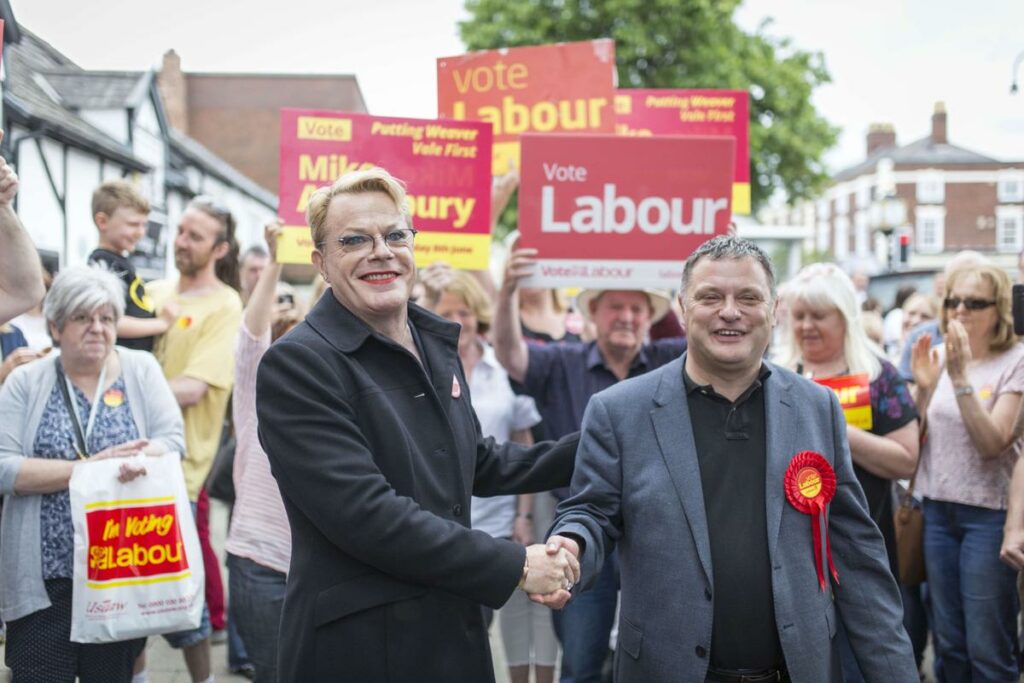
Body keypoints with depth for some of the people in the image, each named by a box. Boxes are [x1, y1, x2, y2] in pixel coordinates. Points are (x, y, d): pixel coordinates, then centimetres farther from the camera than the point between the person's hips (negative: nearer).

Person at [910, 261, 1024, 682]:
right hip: (938, 509, 5)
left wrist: (960, 376, -25)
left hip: (990, 513, -5)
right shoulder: (938, 356, 6)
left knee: (988, 649, 0)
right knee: (948, 643, 13)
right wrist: (923, 386, -9)